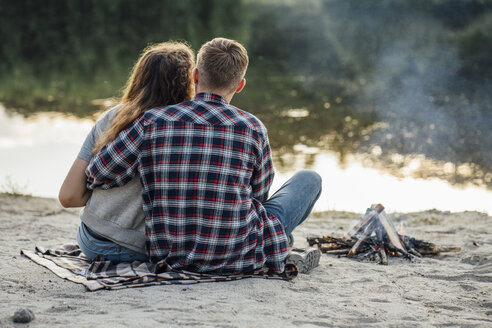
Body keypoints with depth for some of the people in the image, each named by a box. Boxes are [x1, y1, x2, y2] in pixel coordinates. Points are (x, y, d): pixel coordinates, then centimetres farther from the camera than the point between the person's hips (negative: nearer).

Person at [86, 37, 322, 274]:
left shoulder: (153, 123, -10)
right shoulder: (252, 128, -11)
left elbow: (97, 175, -5)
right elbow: (258, 193, 4)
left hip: (172, 255, 4)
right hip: (239, 257, -3)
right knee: (309, 180, 21)